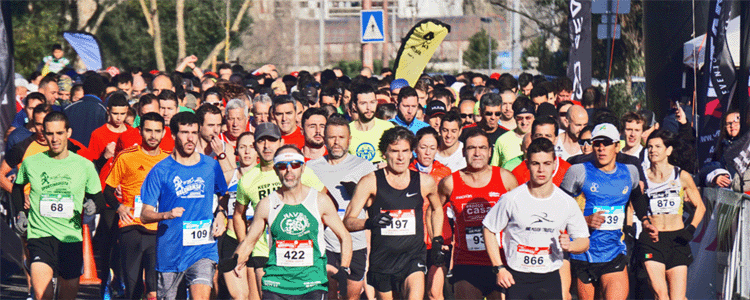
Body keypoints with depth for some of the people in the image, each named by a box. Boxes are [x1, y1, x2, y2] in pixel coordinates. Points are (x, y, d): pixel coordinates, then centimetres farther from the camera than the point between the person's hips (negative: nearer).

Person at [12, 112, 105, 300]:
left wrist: (93, 205, -10)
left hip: (72, 238, 2)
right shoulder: (30, 163, 2)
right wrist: (20, 213, 11)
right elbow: (17, 188, 24)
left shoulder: (84, 166, 2)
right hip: (40, 235, -2)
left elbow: (98, 198, 12)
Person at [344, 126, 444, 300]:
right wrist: (369, 223, -26)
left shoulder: (425, 182, 4)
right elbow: (347, 222, -7)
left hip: (413, 258, 0)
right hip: (382, 259, 0)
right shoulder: (370, 182, -4)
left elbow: (437, 210, 26)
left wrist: (437, 243, 17)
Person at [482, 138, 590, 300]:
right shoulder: (511, 199, -6)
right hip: (516, 278, -1)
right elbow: (488, 229, 5)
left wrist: (568, 246, -15)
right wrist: (499, 268, -2)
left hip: (549, 279, 1)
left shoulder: (567, 203, -1)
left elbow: (584, 241, 8)